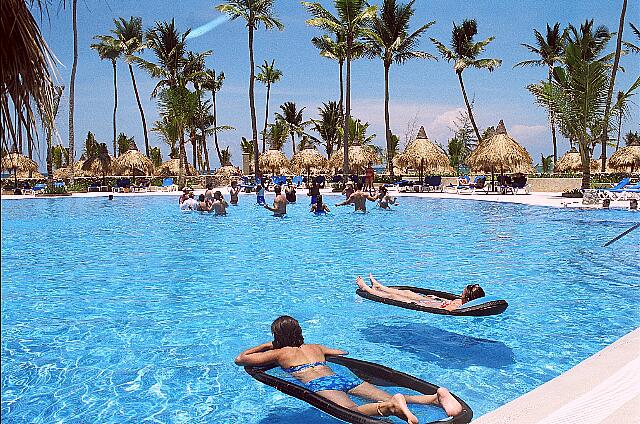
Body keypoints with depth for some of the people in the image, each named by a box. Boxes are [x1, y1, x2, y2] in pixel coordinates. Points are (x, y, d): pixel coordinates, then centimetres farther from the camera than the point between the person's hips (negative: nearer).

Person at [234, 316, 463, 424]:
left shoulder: (278, 353, 22)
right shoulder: (316, 348, 35)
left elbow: (239, 359, 28)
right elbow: (343, 352, 52)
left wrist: (264, 346, 45)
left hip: (320, 384, -5)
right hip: (345, 378, 5)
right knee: (387, 398, -13)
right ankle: (436, 397, -36)